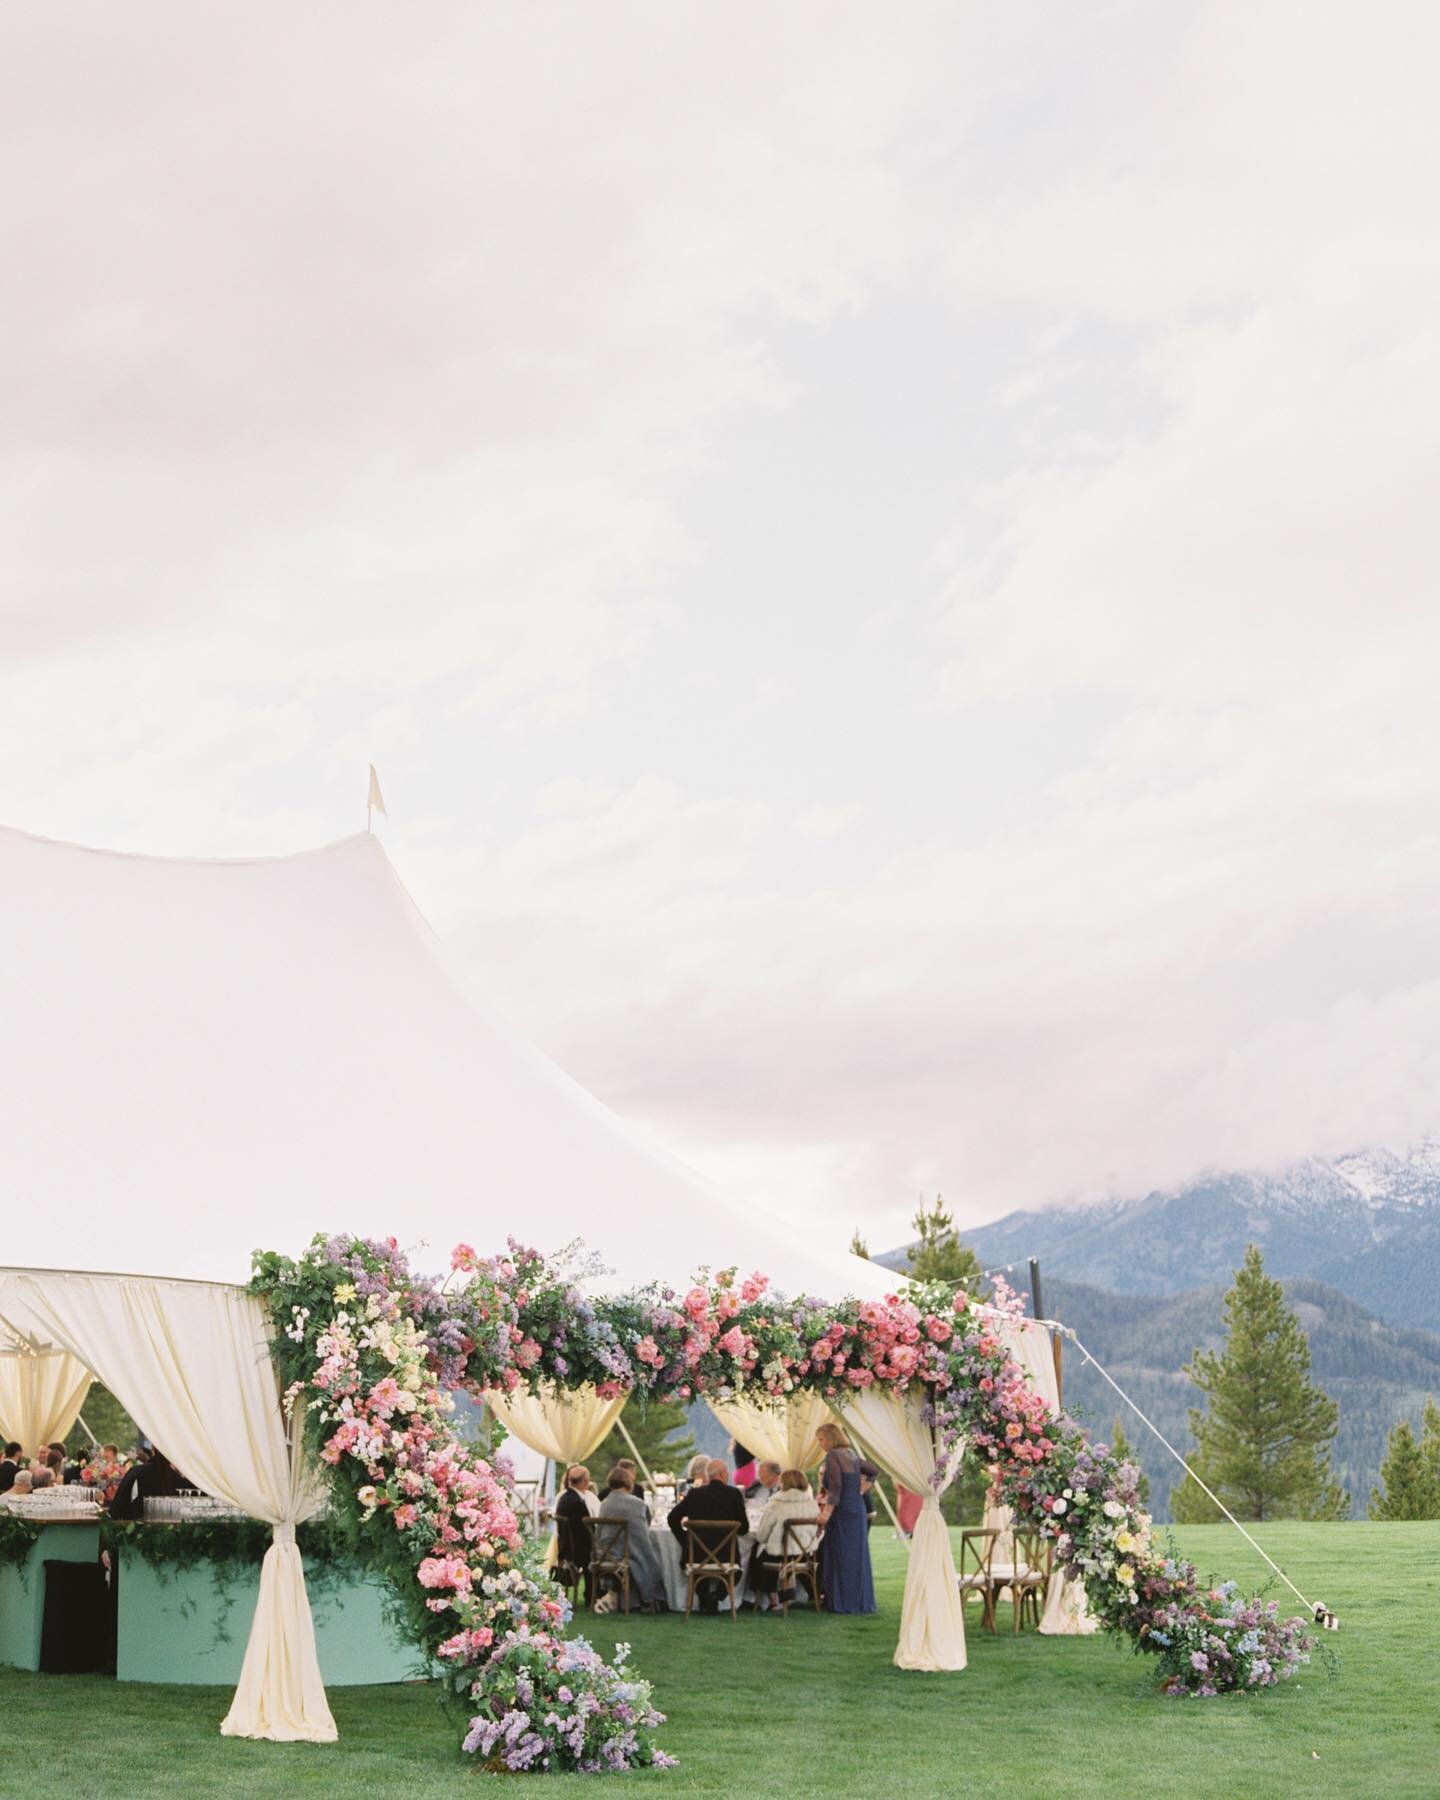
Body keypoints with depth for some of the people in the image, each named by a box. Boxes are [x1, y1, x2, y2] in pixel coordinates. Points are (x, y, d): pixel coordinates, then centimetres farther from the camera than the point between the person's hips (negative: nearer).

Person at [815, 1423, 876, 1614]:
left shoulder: (832, 1456, -10)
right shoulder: (852, 1455, 13)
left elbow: (835, 1486, -19)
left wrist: (828, 1511, -21)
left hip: (842, 1511, -8)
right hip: (858, 1508, 8)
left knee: (840, 1558, -2)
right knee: (857, 1557, 11)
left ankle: (843, 1601, 0)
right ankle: (861, 1600, 13)